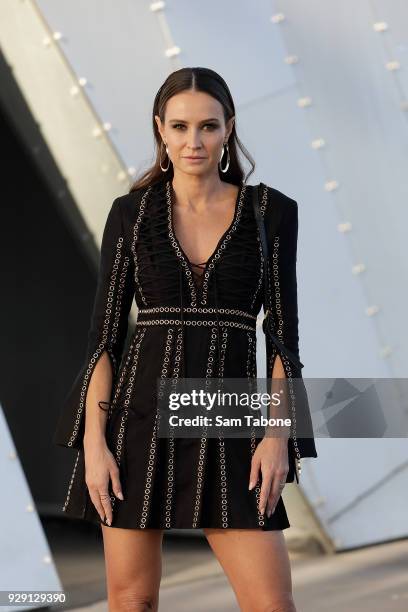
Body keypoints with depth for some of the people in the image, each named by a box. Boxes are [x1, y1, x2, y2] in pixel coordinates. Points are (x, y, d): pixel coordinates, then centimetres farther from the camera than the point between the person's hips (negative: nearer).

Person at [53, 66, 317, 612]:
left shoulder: (272, 211, 3)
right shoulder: (130, 212, 3)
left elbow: (284, 330, 2)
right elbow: (104, 333, 1)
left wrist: (278, 433, -8)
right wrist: (93, 443, -7)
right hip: (139, 412, 0)